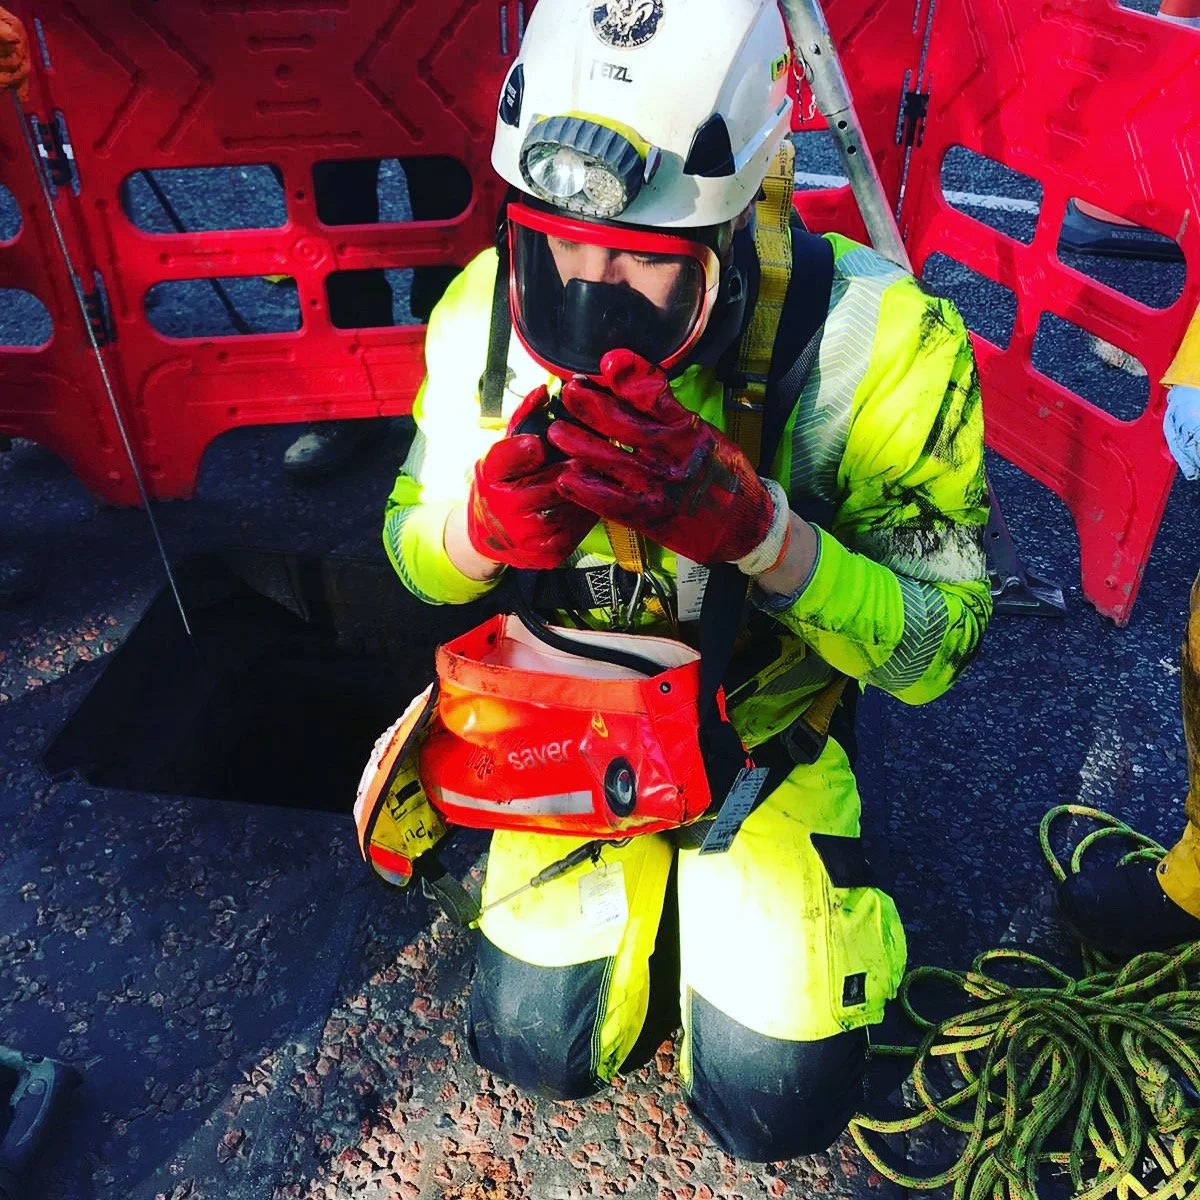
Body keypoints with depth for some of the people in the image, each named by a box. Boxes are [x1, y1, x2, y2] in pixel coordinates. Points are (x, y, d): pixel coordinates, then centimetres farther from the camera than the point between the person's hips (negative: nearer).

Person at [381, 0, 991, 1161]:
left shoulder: (875, 340, -26)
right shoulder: (488, 309, -17)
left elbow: (934, 644, -22)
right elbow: (413, 552, -6)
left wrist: (752, 524, -42)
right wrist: (489, 520, -32)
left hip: (765, 745, -1)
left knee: (776, 1104, 2)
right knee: (540, 1047, 2)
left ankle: (696, 860, 28)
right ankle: (643, 867, 29)